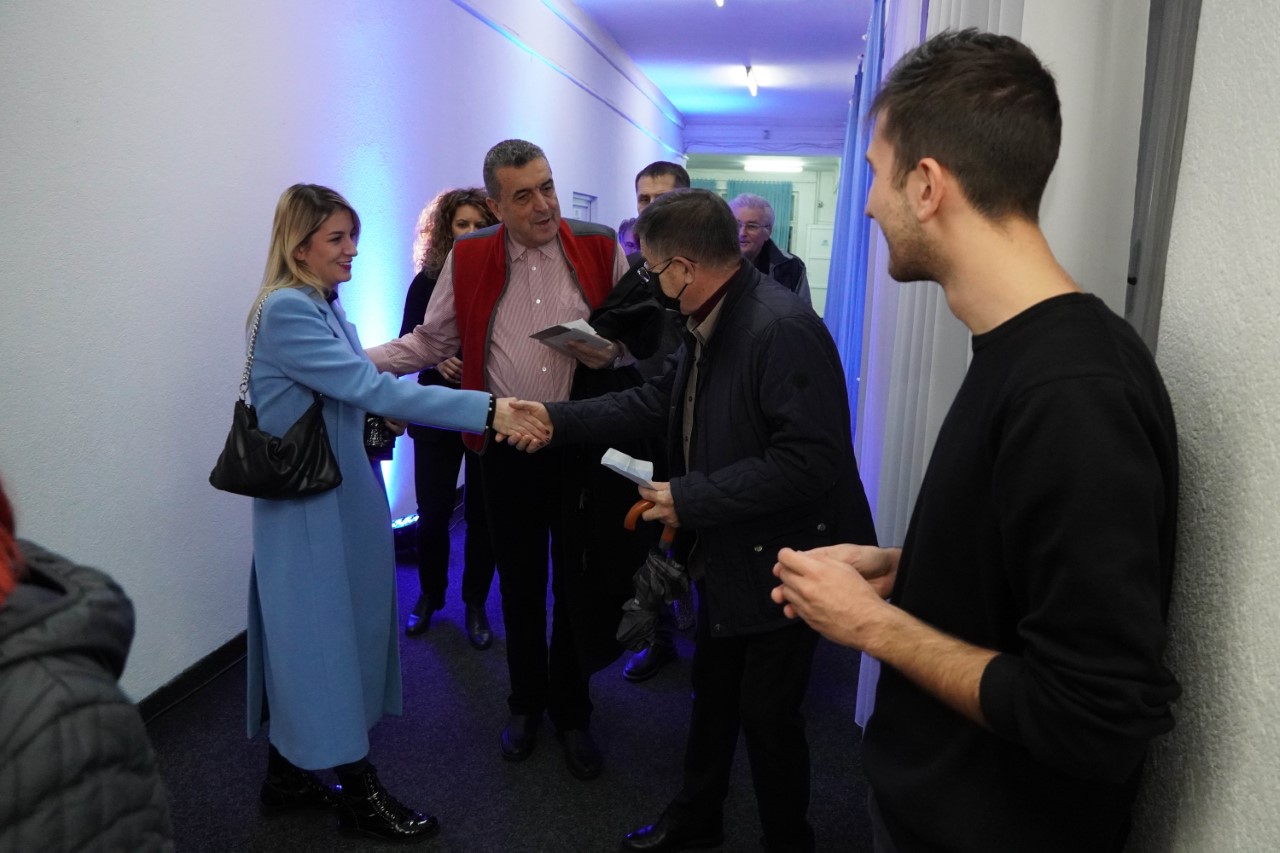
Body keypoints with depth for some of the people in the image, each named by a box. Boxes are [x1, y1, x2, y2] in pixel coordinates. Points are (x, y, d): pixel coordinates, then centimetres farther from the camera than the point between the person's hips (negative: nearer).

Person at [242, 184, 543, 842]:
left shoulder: (321, 307, 10)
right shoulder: (285, 309, -19)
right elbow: (372, 388, -28)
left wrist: (378, 416, -4)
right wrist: (488, 410, -31)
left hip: (340, 497, 9)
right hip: (311, 505, -9)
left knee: (307, 633, 17)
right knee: (325, 636, 3)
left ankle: (287, 773, 34)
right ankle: (359, 794, 18)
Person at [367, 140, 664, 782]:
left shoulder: (599, 249, -3)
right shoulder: (468, 259, -1)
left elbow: (640, 336, 7)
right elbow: (431, 341, 6)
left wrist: (611, 353, -14)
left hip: (582, 444, -1)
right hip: (507, 447, 1)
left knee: (578, 581, 8)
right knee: (519, 583, 14)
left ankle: (570, 710, 31)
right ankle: (526, 701, 37)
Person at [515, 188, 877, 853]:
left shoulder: (783, 329, -27)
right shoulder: (711, 324, 2)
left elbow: (809, 460, -31)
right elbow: (660, 401, 11)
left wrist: (690, 498, -24)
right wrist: (558, 419, 6)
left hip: (781, 560, -9)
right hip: (727, 551, 9)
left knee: (767, 712, 8)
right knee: (713, 692, 23)